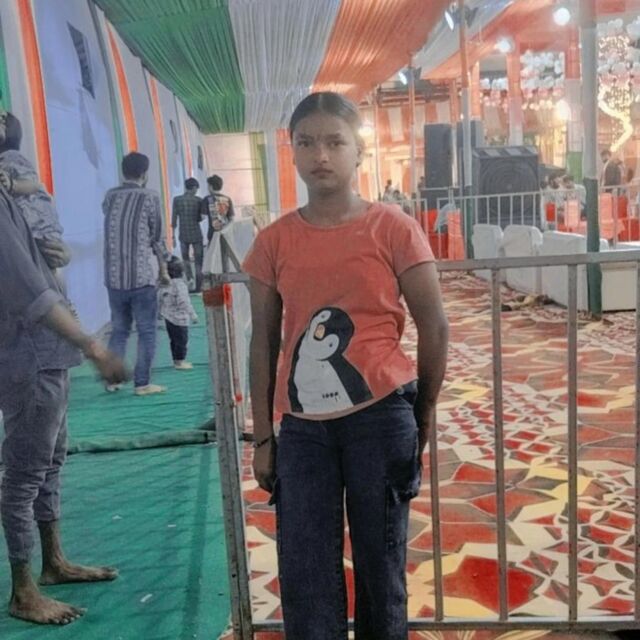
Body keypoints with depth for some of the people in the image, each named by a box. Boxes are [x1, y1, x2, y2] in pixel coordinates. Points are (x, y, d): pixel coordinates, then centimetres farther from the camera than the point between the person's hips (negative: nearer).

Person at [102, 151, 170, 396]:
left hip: (114, 278, 5)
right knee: (146, 332, 3)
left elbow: (113, 230, 16)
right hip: (142, 277, -5)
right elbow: (157, 236, 1)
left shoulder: (110, 196, 10)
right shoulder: (149, 197, -4)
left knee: (118, 330, 15)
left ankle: (112, 379, 17)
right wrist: (163, 268, 12)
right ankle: (142, 383, 4)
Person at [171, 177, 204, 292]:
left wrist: (173, 235, 4)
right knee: (198, 261, 6)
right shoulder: (198, 200, -5)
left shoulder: (177, 199, -3)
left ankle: (189, 278, 8)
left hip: (184, 235, 1)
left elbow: (174, 218, -2)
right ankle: (198, 286, 6)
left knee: (185, 258, 22)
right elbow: (201, 218, 1)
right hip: (196, 234, -1)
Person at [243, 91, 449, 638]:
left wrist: (423, 414, 6)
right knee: (305, 580, 7)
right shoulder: (274, 241, 3)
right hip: (302, 426, 2)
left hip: (379, 417, -2)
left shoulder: (392, 228, -4)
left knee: (381, 565, 12)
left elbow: (434, 326, 1)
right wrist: (263, 437, 6)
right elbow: (264, 343, 6)